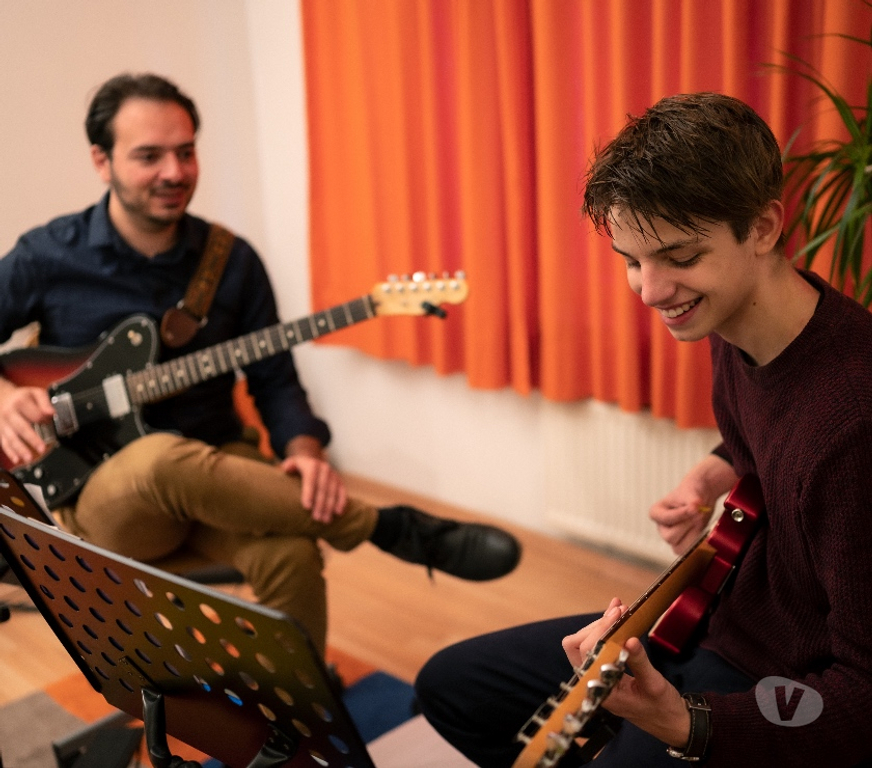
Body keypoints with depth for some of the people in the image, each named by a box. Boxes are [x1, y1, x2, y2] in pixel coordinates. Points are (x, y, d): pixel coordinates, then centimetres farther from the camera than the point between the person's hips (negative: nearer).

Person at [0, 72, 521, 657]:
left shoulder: (234, 261, 2)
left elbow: (274, 379, 5)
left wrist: (304, 451, -15)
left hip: (215, 472, 2)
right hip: (100, 497, -1)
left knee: (290, 553, -33)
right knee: (162, 459, -39)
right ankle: (397, 529, -26)